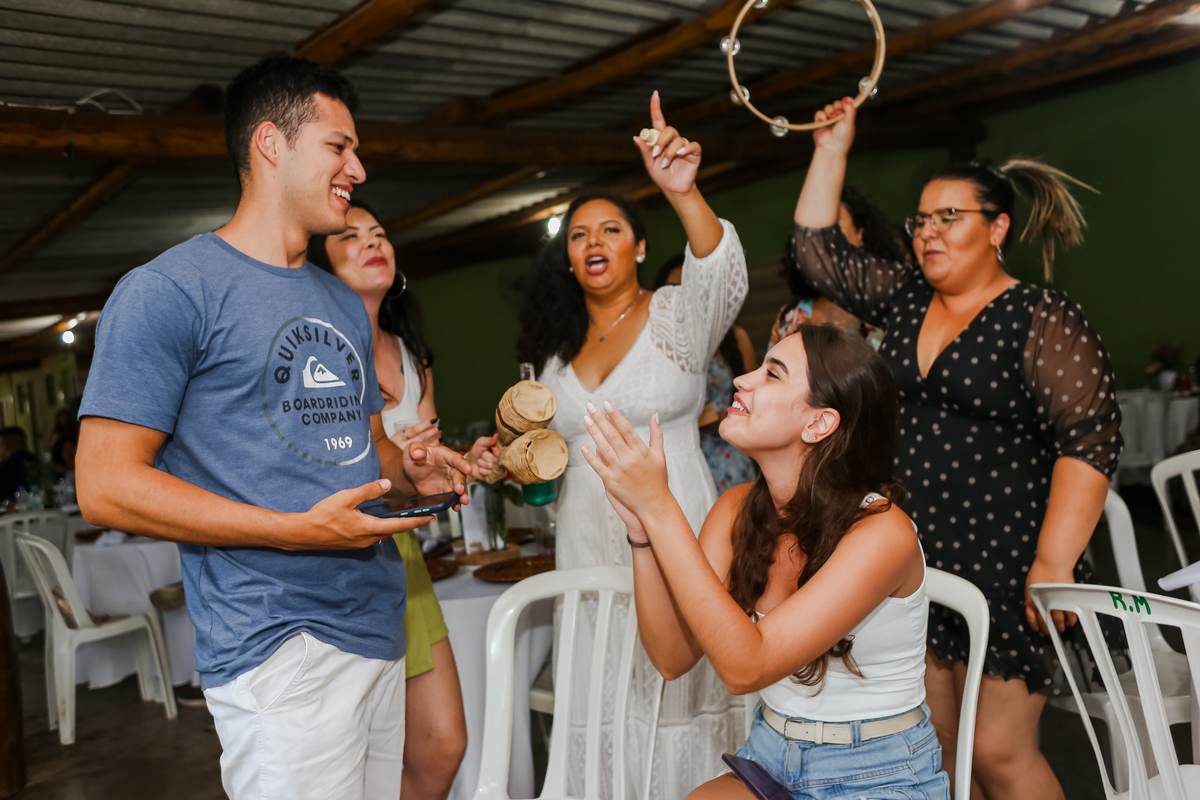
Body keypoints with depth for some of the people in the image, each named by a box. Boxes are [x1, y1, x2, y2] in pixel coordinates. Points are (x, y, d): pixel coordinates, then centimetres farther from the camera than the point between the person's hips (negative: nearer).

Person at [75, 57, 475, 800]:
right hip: (278, 649, -7)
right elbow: (106, 486, -13)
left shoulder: (346, 304, 17)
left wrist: (411, 468, 1)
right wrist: (298, 530, -20)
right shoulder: (168, 289, -8)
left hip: (381, 626, 8)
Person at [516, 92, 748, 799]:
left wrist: (685, 194, -40)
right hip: (588, 546, 5)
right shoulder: (555, 349, 13)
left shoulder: (679, 314, -2)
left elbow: (723, 272, -25)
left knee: (680, 692, 1)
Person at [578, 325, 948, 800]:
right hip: (769, 761, 4)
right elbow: (673, 657, -8)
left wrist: (659, 508, -30)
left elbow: (746, 666, -28)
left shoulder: (881, 531, -21)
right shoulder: (739, 511, -4)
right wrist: (641, 527, -21)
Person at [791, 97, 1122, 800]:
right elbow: (819, 249, 15)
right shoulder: (902, 298, 10)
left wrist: (1054, 563, -19)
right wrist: (832, 149, 11)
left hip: (1002, 571, -6)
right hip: (909, 563, 6)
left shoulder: (1046, 321, -9)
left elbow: (1090, 442, -14)